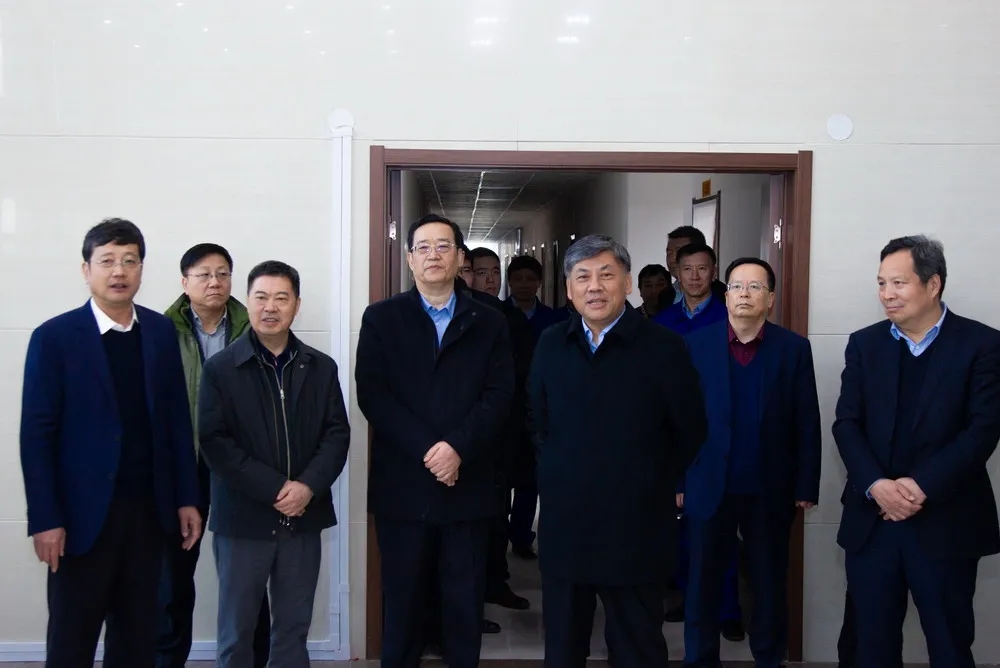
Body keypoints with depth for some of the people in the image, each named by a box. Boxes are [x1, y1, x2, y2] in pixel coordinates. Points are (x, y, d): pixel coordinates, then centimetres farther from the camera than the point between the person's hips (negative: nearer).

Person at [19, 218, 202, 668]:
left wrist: (187, 498, 5)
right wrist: (45, 519, -12)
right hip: (84, 512, -3)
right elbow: (37, 434, -8)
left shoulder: (161, 331, 6)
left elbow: (176, 420, 8)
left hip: (148, 509, 4)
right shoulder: (54, 337, -6)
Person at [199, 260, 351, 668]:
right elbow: (214, 442, -10)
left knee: (294, 627, 12)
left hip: (303, 517, 3)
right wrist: (275, 489, -17)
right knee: (237, 630, 8)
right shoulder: (220, 368, -2)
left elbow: (337, 434, 2)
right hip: (243, 517, -2)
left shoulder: (321, 368, 7)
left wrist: (308, 486, -15)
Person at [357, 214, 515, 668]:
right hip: (402, 484, 0)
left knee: (466, 603, 7)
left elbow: (499, 396, -2)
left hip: (468, 485, 1)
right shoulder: (381, 318, 5)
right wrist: (425, 450, -15)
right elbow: (372, 394, -5)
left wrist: (457, 447, -17)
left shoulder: (490, 324, 9)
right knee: (402, 600, 9)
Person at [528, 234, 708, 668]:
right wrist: (558, 476, 12)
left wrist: (653, 484, 4)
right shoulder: (551, 345, 6)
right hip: (563, 526, 4)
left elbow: (690, 432, 2)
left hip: (636, 530, -3)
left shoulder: (664, 348, -6)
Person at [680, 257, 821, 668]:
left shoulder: (794, 348, -2)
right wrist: (678, 481, -3)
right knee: (702, 586, 9)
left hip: (771, 490, 0)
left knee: (770, 587, 14)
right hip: (710, 487, 0)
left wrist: (806, 488, -4)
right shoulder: (697, 344, -2)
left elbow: (807, 424, -1)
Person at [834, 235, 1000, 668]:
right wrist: (876, 485, -15)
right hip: (872, 520, 3)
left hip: (946, 523, -3)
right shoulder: (864, 344, 8)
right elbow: (846, 424, 1)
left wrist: (922, 486, -18)